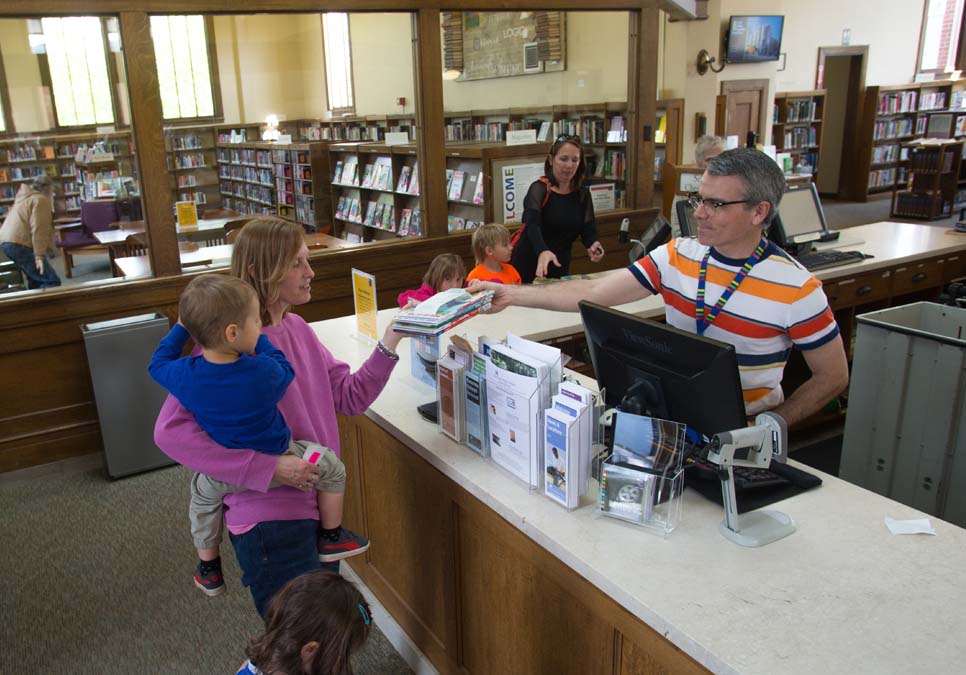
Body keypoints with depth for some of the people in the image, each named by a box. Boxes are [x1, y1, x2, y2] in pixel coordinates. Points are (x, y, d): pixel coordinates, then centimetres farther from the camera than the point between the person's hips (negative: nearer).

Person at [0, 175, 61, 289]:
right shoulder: (41, 200, -5)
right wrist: (39, 255, -23)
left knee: (36, 281, 19)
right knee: (52, 282, -15)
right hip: (20, 245, -11)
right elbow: (39, 229, -17)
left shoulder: (25, 197, 26)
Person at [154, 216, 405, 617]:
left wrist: (390, 342, -6)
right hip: (270, 519, -8)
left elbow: (349, 396, 7)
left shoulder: (297, 328, 5)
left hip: (318, 504, 8)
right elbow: (171, 431, -24)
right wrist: (270, 468, -26)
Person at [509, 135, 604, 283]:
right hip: (528, 268, -4)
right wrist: (543, 251, -49)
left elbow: (588, 229, -4)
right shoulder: (539, 189, -12)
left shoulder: (583, 195, 3)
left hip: (559, 269, 4)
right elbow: (532, 224, -29)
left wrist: (593, 244, -28)